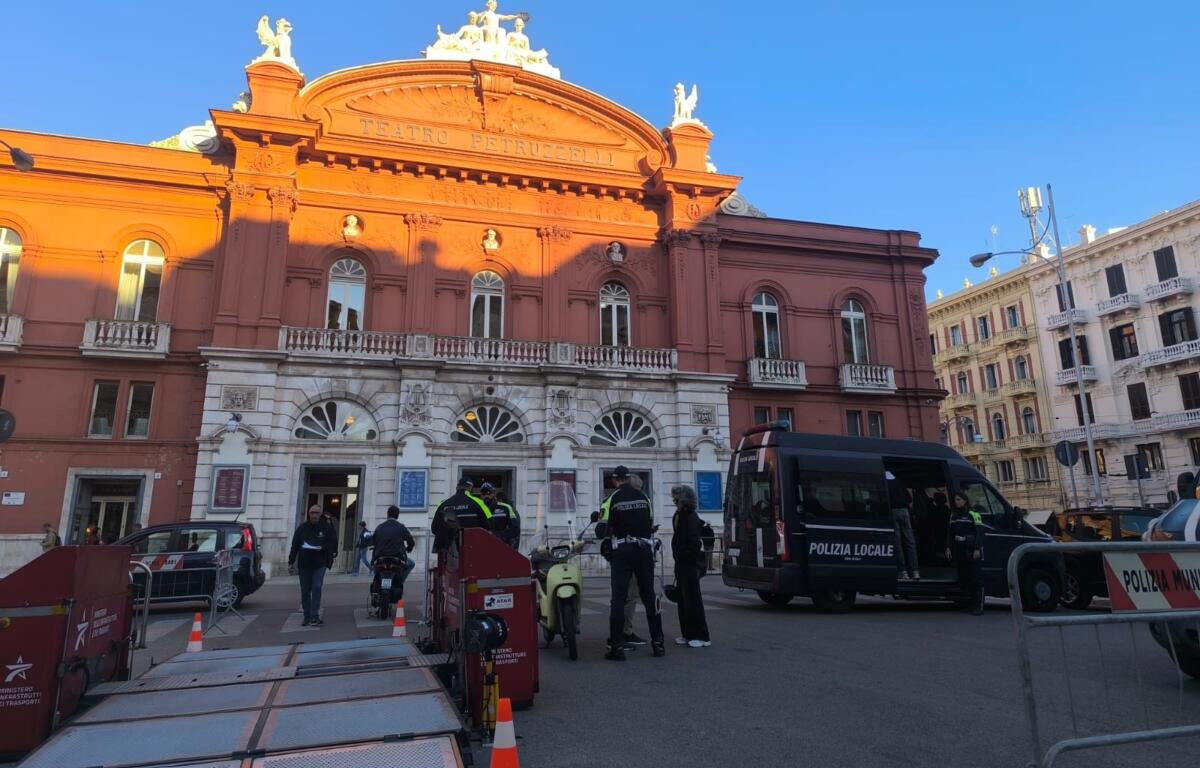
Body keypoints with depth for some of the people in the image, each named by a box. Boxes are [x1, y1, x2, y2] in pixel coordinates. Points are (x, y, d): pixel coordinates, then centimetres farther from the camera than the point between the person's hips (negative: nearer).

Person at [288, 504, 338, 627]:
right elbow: (294, 545, 7)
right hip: (304, 564, 3)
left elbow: (333, 543, 2)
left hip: (319, 564, -3)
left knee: (317, 588, -13)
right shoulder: (302, 528, 5)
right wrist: (291, 562, 4)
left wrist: (323, 548, -16)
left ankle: (315, 616, -11)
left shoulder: (327, 527, 0)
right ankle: (307, 617, 16)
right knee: (305, 591, 7)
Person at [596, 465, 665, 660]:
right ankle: (658, 643, 15)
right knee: (649, 596, 11)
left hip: (622, 551, -3)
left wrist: (610, 532, 16)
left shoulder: (613, 499, -4)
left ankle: (617, 647, -3)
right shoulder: (643, 497, 8)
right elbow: (651, 525, 14)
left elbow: (602, 531, -6)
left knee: (618, 597, -1)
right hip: (645, 550, 4)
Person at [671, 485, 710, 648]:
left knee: (693, 599, -5)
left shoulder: (691, 517, -14)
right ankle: (687, 634, 19)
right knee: (683, 599, 11)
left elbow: (694, 543, -20)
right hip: (681, 564, 9)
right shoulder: (679, 516, 13)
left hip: (691, 563, -9)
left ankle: (701, 636, 1)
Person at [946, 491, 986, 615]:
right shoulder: (953, 515, 14)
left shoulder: (973, 515, -5)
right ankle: (971, 604, 17)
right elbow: (950, 533, 17)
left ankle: (979, 606, -4)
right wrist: (948, 548, 10)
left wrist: (977, 549, -16)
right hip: (959, 550, 6)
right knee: (963, 577, 7)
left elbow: (979, 533, -9)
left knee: (976, 578, -5)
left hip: (972, 551, -6)